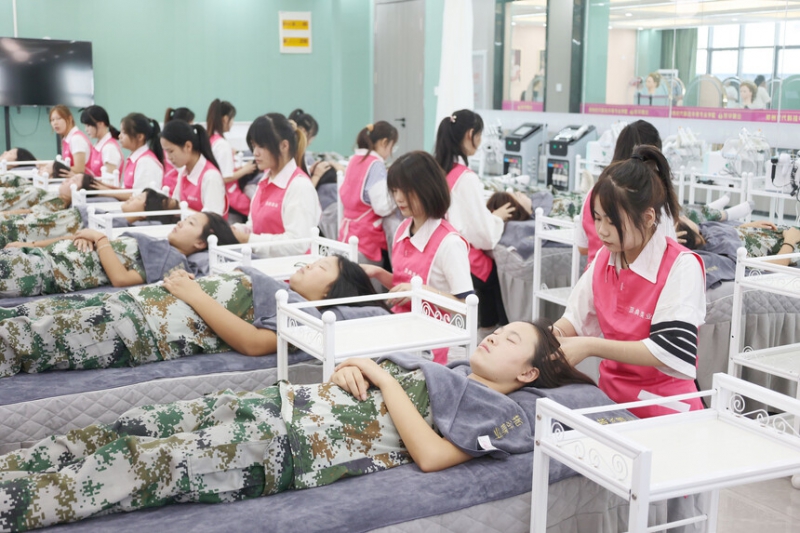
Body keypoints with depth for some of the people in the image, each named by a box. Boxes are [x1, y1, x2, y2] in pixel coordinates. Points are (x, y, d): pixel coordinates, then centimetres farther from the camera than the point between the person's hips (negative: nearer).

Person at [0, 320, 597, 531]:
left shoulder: (506, 413, 4)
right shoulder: (448, 365, 27)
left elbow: (430, 455, -12)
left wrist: (383, 377, -6)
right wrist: (351, 368, 2)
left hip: (298, 448, -7)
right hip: (290, 401, 8)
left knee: (148, 464, -20)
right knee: (125, 430, -7)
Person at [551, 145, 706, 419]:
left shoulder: (681, 267, -14)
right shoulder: (604, 259, 4)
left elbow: (670, 353, -22)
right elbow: (578, 318, 14)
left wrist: (590, 347, -22)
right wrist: (552, 334, -8)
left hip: (664, 409, -5)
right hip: (610, 398, 6)